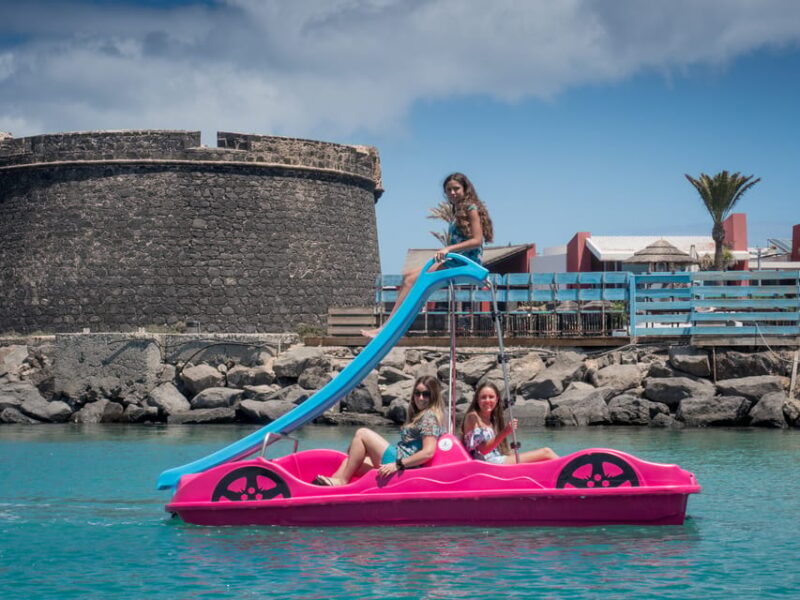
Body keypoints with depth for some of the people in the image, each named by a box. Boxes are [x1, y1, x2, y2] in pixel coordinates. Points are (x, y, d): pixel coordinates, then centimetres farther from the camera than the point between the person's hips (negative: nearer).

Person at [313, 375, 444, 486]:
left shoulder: (429, 417, -9)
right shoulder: (419, 415, 21)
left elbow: (428, 453, -21)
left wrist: (397, 465, -23)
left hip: (405, 465, -10)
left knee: (362, 434, -9)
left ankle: (342, 481, -11)